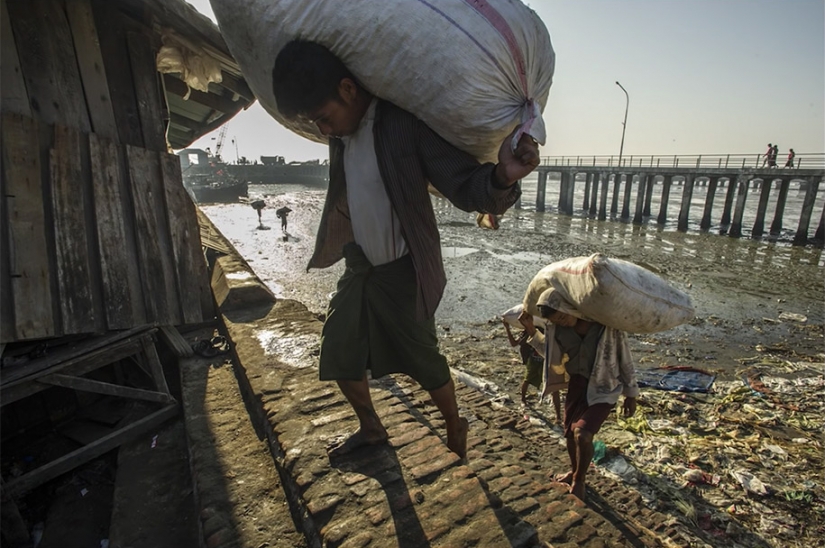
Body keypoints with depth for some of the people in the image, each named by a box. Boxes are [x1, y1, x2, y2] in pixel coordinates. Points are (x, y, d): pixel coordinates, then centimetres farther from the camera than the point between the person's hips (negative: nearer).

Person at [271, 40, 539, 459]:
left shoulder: (407, 124, -23)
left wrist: (502, 177, -44)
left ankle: (455, 431, 38)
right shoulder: (342, 129, -1)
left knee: (423, 361, 7)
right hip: (360, 266, 7)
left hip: (403, 272, -7)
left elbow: (466, 187, -26)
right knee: (337, 352, 15)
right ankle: (371, 428, 40)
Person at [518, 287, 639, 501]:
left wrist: (630, 394, -2)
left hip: (604, 387, -5)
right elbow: (552, 354, 2)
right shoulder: (557, 327, -14)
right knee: (569, 432, 15)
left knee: (582, 434, -19)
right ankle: (575, 471, 45)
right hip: (577, 382, 5)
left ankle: (579, 481, 10)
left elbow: (624, 357, -11)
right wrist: (531, 330, -12)